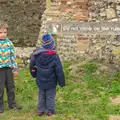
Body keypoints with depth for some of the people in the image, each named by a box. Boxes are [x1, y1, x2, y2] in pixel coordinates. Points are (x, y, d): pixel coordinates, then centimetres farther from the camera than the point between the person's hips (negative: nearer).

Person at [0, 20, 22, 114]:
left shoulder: (9, 42, 3)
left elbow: (13, 56, 7)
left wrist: (15, 68, 6)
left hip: (8, 68, 4)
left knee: (11, 87, 14)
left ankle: (12, 103, 28)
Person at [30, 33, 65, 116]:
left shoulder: (36, 55, -9)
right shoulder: (55, 57, -20)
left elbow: (32, 66, 5)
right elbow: (59, 71, -16)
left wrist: (34, 75, 22)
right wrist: (62, 83, -5)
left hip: (40, 81, 4)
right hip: (51, 82, -3)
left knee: (41, 95, 18)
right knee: (50, 96, 10)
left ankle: (41, 110, 24)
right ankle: (50, 111, 17)